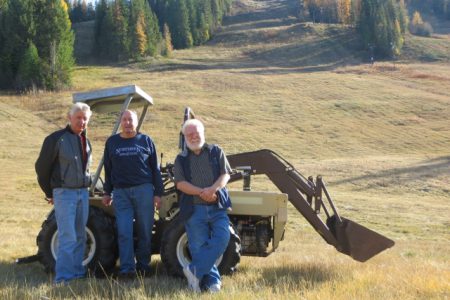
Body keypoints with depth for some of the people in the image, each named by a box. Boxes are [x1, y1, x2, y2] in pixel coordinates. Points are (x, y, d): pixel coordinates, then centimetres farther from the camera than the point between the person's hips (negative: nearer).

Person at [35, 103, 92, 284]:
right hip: (64, 193, -7)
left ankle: (77, 272, 21)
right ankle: (63, 277, -8)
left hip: (83, 192, 7)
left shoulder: (86, 142, 12)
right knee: (67, 236, -11)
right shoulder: (56, 139, -10)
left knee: (80, 236, 12)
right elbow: (41, 166, -4)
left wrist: (84, 186, 16)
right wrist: (49, 193, 2)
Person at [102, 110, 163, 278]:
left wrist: (158, 193, 2)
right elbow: (108, 169, 18)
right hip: (121, 193, 1)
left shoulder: (145, 141, 7)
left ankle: (143, 266, 13)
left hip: (143, 190, -1)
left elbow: (155, 169, 7)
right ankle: (127, 268, -5)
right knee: (124, 232, -6)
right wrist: (107, 192, 15)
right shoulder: (112, 142, 13)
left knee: (145, 231, 3)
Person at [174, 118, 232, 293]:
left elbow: (226, 174, 2)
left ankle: (194, 270, -11)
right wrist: (201, 192, -17)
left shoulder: (216, 152, 12)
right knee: (199, 246, -3)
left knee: (222, 238, -18)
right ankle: (212, 281, 6)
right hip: (194, 209, 0)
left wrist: (213, 189, -17)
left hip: (217, 207, 1)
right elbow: (180, 183, -3)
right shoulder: (181, 159, 10)